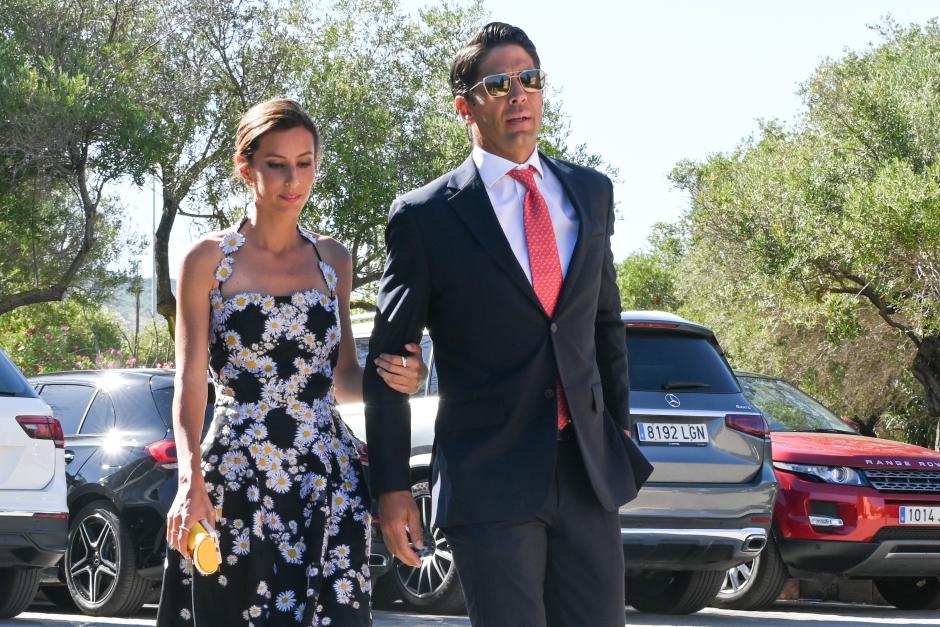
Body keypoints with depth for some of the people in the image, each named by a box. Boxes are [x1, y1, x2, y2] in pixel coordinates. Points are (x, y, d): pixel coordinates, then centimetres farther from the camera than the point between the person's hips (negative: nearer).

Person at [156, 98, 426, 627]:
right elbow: (190, 381, -4)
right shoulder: (209, 259, 1)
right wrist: (191, 480, -19)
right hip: (235, 480, -3)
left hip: (328, 481, 3)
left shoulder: (333, 260, 11)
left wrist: (392, 379, -7)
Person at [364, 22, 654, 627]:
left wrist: (621, 428, 18)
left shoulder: (591, 192, 11)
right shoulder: (426, 216, -3)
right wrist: (392, 486, -4)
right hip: (489, 480, -4)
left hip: (590, 468, 4)